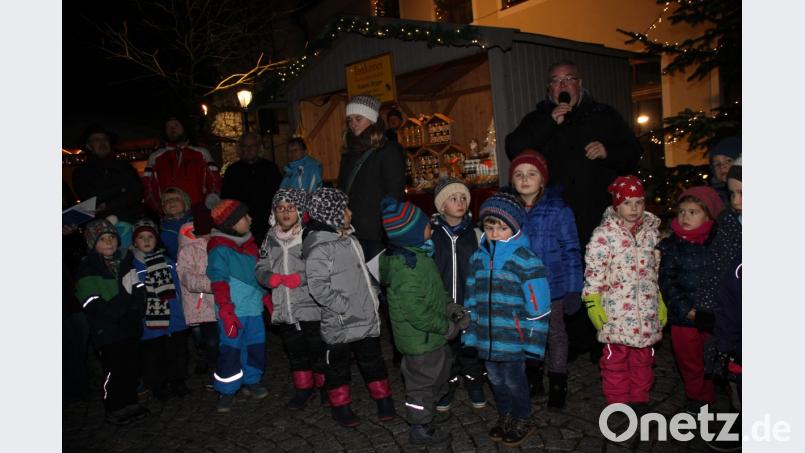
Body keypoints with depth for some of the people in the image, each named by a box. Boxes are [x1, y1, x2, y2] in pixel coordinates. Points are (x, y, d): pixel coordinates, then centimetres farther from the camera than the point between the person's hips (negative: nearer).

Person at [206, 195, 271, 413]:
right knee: (230, 351, -2)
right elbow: (219, 281, -16)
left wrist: (265, 296, 23)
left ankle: (251, 382, 33)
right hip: (234, 312, -7)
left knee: (256, 347, 14)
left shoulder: (249, 244, 12)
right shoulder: (219, 249, -12)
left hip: (254, 308, 7)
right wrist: (226, 310, -20)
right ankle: (226, 392, 14)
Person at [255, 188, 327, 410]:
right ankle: (304, 389, 37)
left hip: (312, 308, -6)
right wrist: (270, 277, -10)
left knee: (319, 350, 8)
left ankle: (326, 388, 29)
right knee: (295, 352, 19)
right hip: (284, 309, 6)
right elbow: (260, 268, 11)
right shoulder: (271, 238, 7)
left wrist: (301, 278, -24)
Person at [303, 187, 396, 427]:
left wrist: (372, 293, 13)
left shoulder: (348, 238, 8)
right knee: (338, 365, 12)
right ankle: (341, 407, 31)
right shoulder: (318, 247, -19)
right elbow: (318, 287, -24)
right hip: (340, 322, -7)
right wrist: (346, 307, -22)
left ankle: (384, 402, 33)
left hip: (367, 317, 8)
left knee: (373, 360, 18)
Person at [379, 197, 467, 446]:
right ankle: (420, 429, 28)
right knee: (422, 381, 8)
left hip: (431, 336, 10)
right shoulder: (406, 268, -29)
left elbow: (434, 289, 16)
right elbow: (416, 312, -30)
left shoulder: (417, 255, 4)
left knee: (439, 368, 27)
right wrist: (447, 327, -18)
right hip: (419, 339, -10)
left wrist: (451, 306, 3)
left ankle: (431, 406, 49)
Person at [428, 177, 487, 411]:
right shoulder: (431, 234, -6)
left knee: (471, 347, 15)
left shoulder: (474, 233, -2)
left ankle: (474, 385, 36)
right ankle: (447, 387, 34)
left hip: (470, 303, 1)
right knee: (445, 347, 13)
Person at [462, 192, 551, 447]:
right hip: (488, 339, 5)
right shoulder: (478, 258, 3)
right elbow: (471, 300, 10)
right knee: (496, 379, 20)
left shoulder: (526, 260, -15)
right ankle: (505, 416, 42)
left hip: (513, 339, -5)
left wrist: (533, 342, -11)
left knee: (514, 380, 11)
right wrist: (470, 333, 10)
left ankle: (523, 420, 35)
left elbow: (537, 306, -13)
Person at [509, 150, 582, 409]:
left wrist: (573, 290, -11)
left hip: (552, 286, -3)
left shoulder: (558, 210, -14)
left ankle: (557, 384, 33)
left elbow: (571, 251, -10)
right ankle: (532, 377, 40)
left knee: (555, 334, 15)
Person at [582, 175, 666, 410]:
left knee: (644, 356, 15)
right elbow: (593, 272, -9)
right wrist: (593, 304, -11)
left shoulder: (651, 231, 7)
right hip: (616, 309, -5)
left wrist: (660, 302, 17)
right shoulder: (604, 234, -10)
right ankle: (617, 400, 22)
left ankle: (639, 398, 32)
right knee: (616, 356, 5)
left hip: (647, 309, 5)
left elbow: (657, 270, 16)